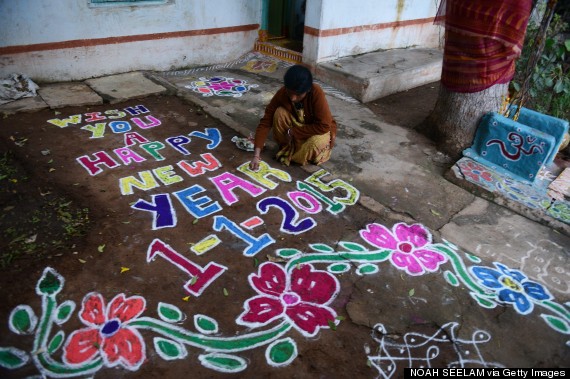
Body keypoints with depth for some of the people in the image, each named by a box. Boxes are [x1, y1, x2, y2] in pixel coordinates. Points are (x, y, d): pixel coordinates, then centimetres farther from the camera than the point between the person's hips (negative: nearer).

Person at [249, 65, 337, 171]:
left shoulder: (316, 93, -34)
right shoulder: (282, 93, -25)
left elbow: (324, 126, -33)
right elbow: (266, 122, -25)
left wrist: (293, 131, -29)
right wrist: (256, 155, -34)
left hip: (318, 129, -3)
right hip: (297, 124, 3)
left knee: (317, 143, -37)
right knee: (280, 113, -27)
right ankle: (286, 146, -4)